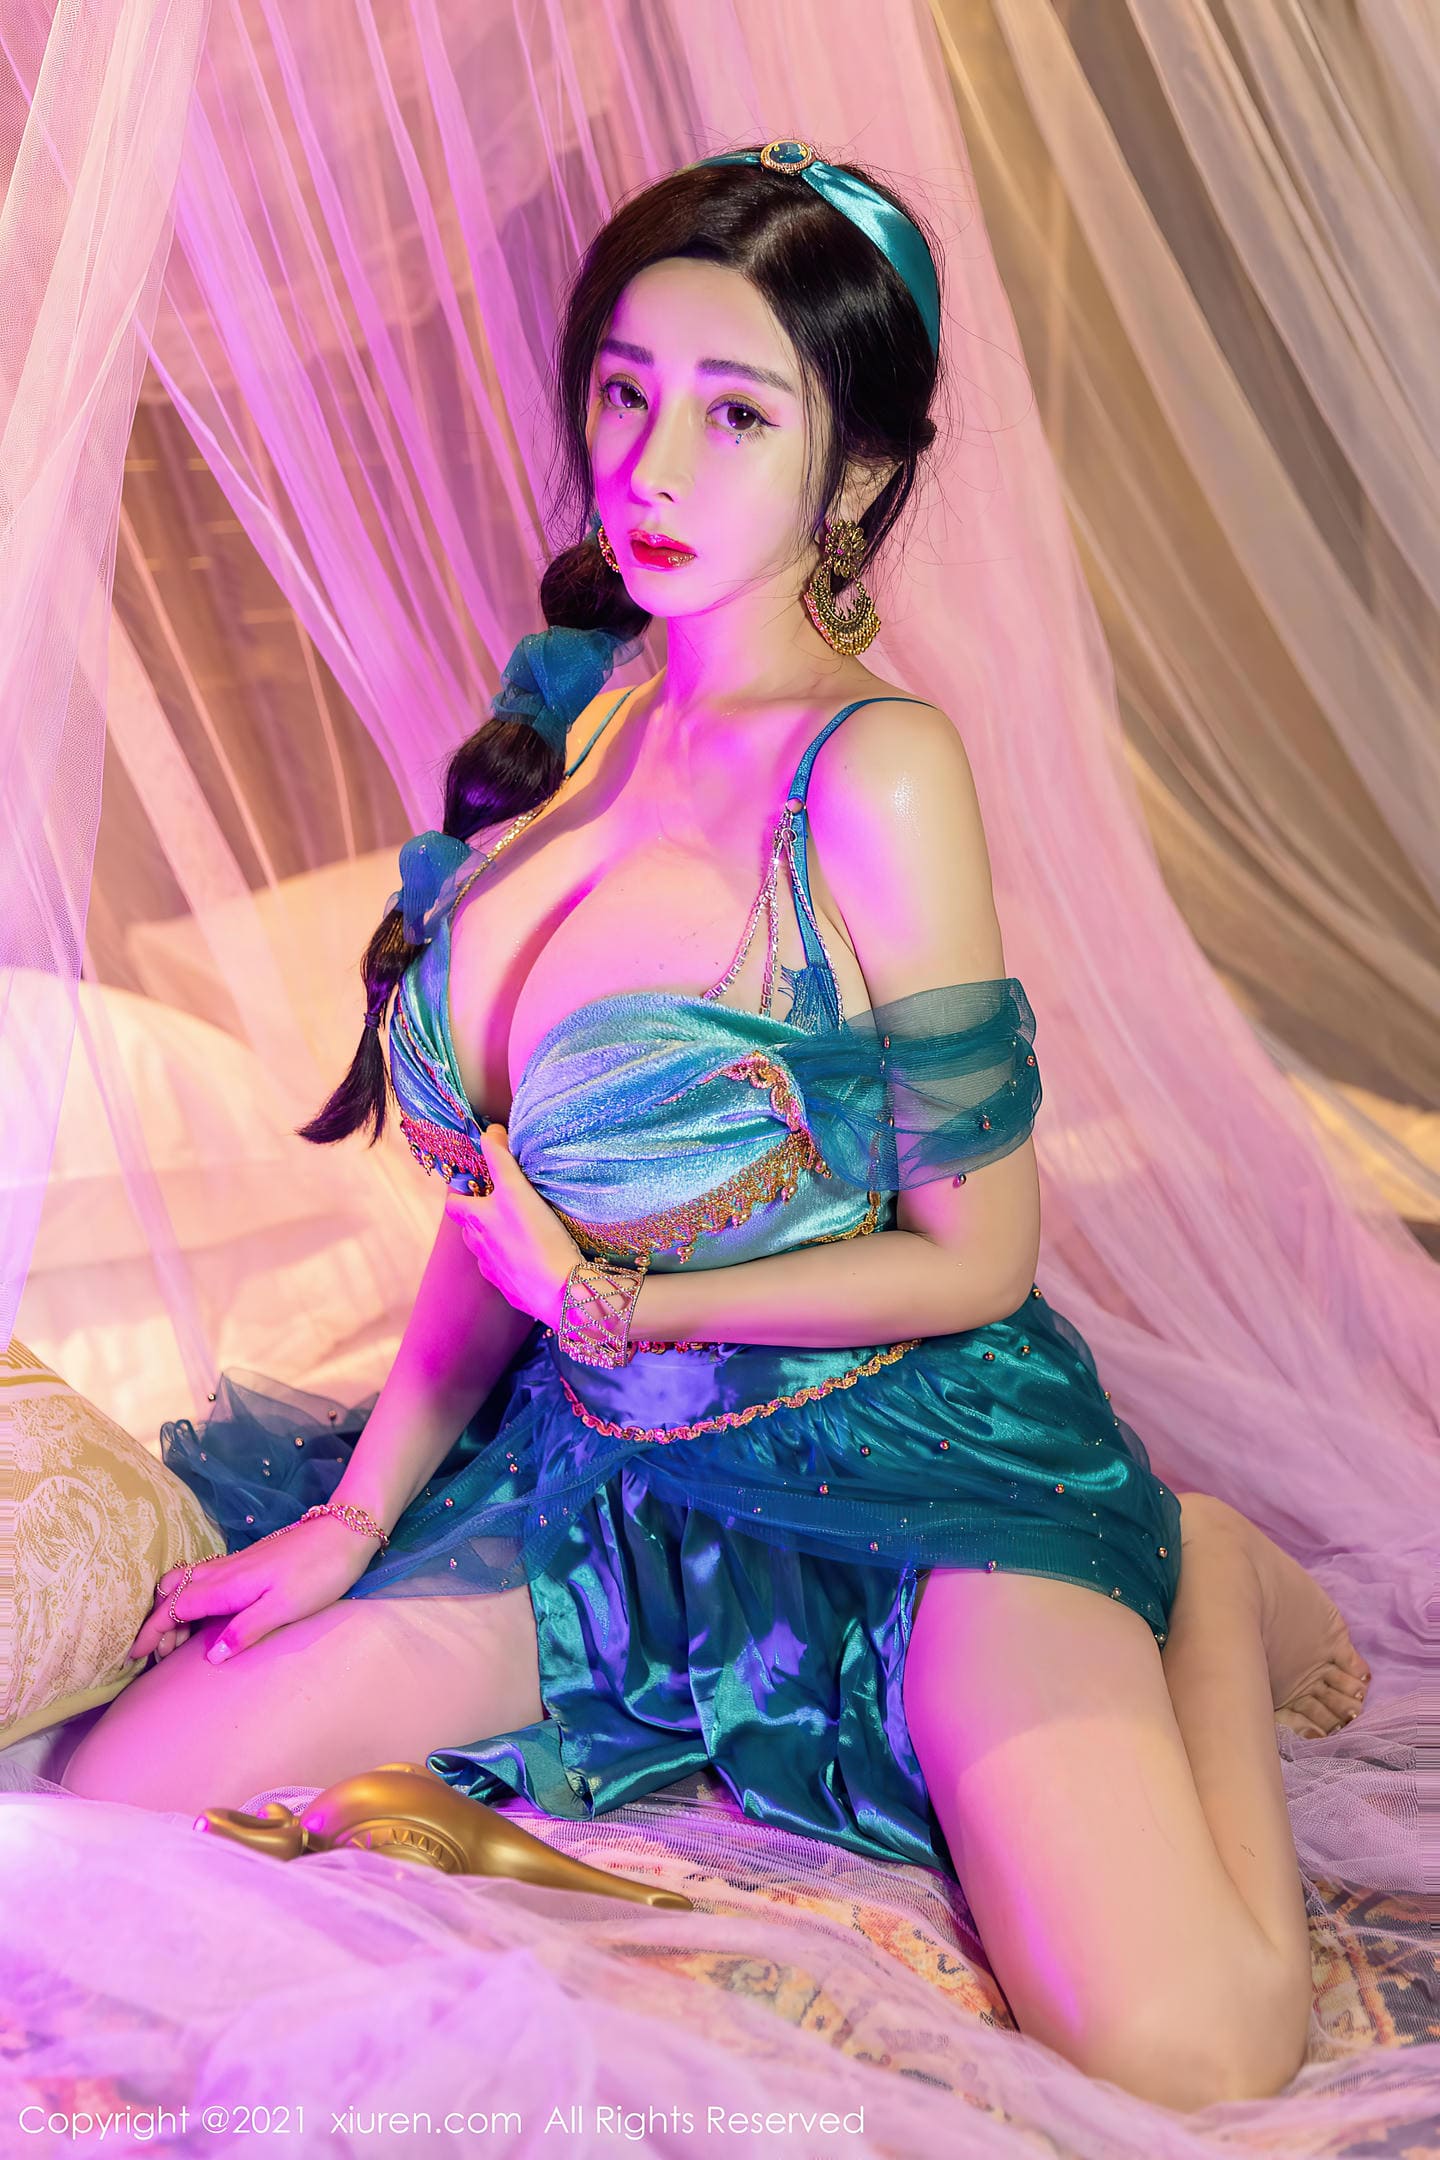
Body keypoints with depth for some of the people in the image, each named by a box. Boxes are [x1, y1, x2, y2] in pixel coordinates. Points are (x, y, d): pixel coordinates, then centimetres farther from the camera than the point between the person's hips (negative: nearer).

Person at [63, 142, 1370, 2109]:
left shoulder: (872, 774, -20)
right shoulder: (588, 706, 1)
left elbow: (973, 1257, -13)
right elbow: (512, 1179, 6)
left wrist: (622, 1304, -14)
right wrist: (362, 1511, 5)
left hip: (912, 1447, -6)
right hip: (605, 1457, 6)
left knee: (1175, 2037, -23)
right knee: (110, 1793, 0)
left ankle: (1199, 1573, 9)